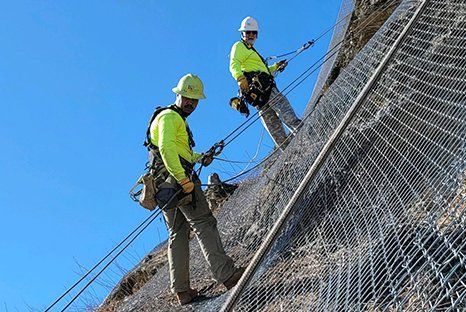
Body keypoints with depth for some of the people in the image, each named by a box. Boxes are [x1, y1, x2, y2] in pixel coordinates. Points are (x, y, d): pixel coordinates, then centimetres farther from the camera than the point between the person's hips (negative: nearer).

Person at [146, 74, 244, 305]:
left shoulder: (176, 119, 29)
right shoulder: (170, 117, -4)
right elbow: (167, 149, -20)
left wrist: (200, 158, 16)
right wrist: (183, 180, -28)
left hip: (166, 187, 10)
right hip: (176, 179, -10)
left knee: (177, 234, 7)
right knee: (204, 224, -12)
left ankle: (181, 290, 7)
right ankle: (226, 274, -16)